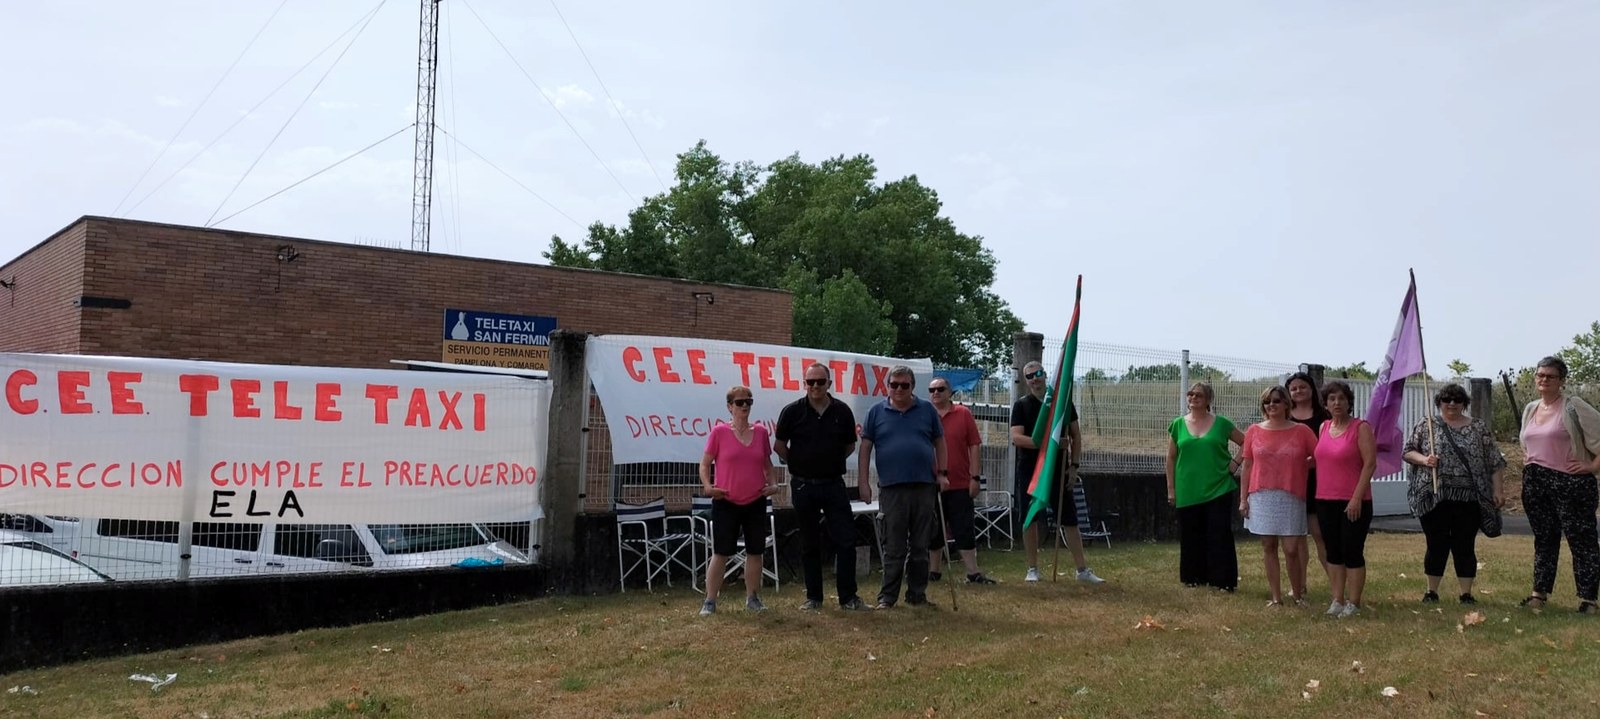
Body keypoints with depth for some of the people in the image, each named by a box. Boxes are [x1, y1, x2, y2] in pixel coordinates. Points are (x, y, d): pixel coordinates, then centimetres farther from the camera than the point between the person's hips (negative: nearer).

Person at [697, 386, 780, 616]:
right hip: (725, 503, -3)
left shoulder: (760, 432, 5)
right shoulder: (719, 432, -5)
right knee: (721, 553, -1)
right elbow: (705, 463, -1)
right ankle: (710, 601, 6)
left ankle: (752, 597, 22)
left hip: (755, 502, 4)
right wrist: (707, 485, -16)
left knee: (755, 551, 10)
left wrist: (772, 484, 1)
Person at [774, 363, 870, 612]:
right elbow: (779, 445, 5)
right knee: (809, 544, 8)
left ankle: (848, 597, 8)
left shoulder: (842, 411, 0)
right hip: (803, 486, -1)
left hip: (833, 484, 1)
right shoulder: (793, 411, -4)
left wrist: (832, 462, 8)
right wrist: (800, 464, 8)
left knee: (846, 540, -2)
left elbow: (850, 446, 13)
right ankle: (813, 598, 17)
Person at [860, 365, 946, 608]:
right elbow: (865, 447, 5)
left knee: (920, 547, 8)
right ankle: (887, 596, 9)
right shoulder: (876, 412, 5)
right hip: (892, 488, -1)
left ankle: (917, 595, 18)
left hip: (925, 487, 1)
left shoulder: (927, 410, 8)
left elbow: (939, 443, 11)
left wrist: (943, 473, 3)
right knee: (893, 548, 2)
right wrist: (863, 481, -1)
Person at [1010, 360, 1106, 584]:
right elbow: (1016, 438, -12)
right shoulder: (1021, 405, 0)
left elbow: (1076, 436, 9)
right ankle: (1032, 569, 13)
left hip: (1059, 470, 1)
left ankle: (1083, 569, 8)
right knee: (1030, 520, 3)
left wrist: (1074, 465, 0)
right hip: (1030, 471, -1)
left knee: (1070, 521, 2)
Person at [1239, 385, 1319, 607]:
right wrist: (1243, 498, 4)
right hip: (1262, 497, 2)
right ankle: (1276, 597, 14)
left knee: (1291, 549, -4)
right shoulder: (1254, 431, 5)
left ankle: (1298, 594, 15)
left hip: (1291, 497, -2)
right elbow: (1247, 465, 7)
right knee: (1268, 546, 6)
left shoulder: (1301, 431, 0)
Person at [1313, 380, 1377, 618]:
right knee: (1333, 552, 10)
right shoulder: (1324, 427, 11)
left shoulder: (1361, 428, -7)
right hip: (1326, 501, 6)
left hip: (1353, 503, -6)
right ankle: (1338, 600, 17)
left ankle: (1353, 603, 7)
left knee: (1352, 552, -1)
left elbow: (1370, 463, -12)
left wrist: (1357, 497, -17)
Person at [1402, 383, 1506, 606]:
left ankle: (1466, 593, 11)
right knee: (1436, 545, 5)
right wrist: (1424, 459, -14)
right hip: (1434, 497, 0)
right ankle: (1432, 591, 16)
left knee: (1465, 547, 3)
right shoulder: (1426, 426, 6)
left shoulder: (1479, 428, 8)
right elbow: (1408, 452, 5)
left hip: (1467, 498, 0)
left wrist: (1497, 489, 0)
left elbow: (1494, 462, 8)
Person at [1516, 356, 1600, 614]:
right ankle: (1539, 593, 19)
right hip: (1535, 484, 7)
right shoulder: (1530, 409, 14)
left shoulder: (1574, 407, -7)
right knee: (1544, 540, 13)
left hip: (1569, 483, -7)